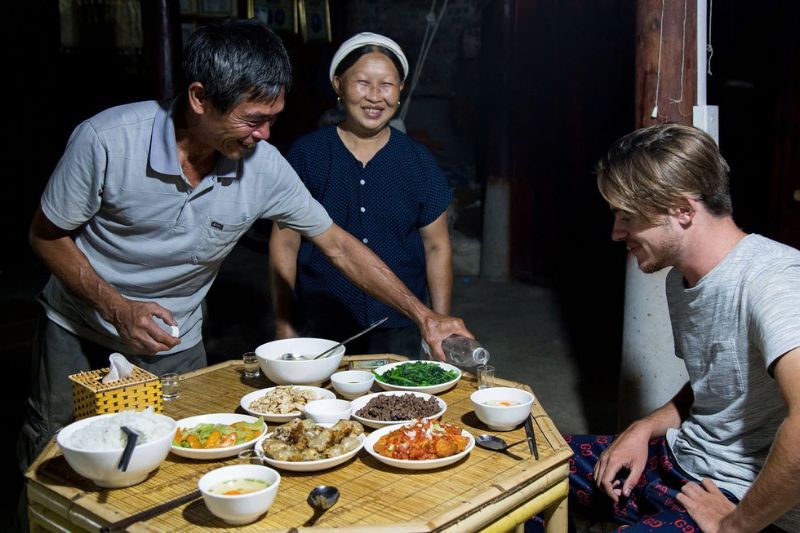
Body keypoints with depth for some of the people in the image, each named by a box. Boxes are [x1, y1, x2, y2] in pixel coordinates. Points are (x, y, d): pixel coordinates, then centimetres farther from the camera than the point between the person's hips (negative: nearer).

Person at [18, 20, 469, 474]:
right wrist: (118, 308, -25)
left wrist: (424, 315, -12)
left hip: (175, 349, 2)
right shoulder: (107, 141, -25)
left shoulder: (263, 167, -17)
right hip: (77, 333, -2)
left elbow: (338, 245, -8)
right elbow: (47, 234, -12)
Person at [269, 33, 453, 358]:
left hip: (398, 331, 1)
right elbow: (284, 243, 1)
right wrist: (284, 326, -1)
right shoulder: (305, 155, -1)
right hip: (319, 329, -1)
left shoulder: (419, 162, 3)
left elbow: (437, 247, 7)